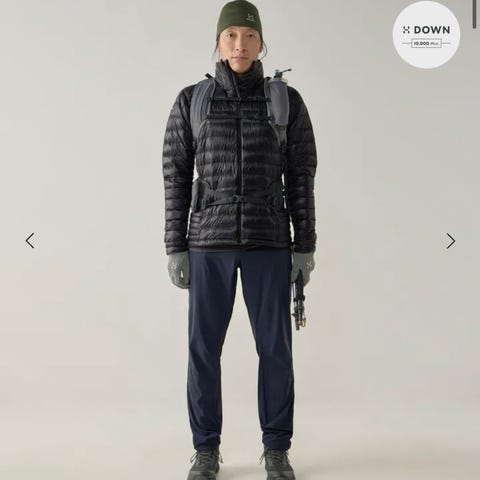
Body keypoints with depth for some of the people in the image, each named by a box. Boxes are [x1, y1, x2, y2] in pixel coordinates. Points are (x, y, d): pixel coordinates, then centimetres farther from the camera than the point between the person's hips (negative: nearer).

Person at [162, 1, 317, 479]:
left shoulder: (288, 101, 4)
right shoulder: (190, 101, 4)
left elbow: (301, 178, 4)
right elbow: (176, 178, 4)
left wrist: (305, 247, 0)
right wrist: (175, 247, -1)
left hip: (268, 239, 0)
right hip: (210, 239, 0)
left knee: (275, 347, 2)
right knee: (203, 347, 2)